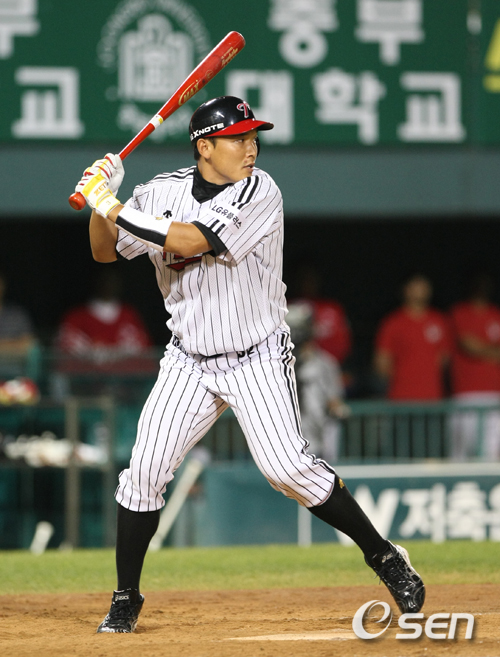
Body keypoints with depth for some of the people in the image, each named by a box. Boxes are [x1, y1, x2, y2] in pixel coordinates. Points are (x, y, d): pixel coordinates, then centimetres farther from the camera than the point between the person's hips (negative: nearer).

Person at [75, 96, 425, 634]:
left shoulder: (258, 192, -16)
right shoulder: (163, 192, -1)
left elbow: (193, 241, -28)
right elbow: (106, 251, 6)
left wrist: (115, 207, -25)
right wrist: (101, 199, -13)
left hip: (257, 361, -4)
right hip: (189, 363, 4)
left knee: (287, 468, -16)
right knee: (143, 473, -3)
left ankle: (383, 555, 0)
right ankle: (126, 599, 12)